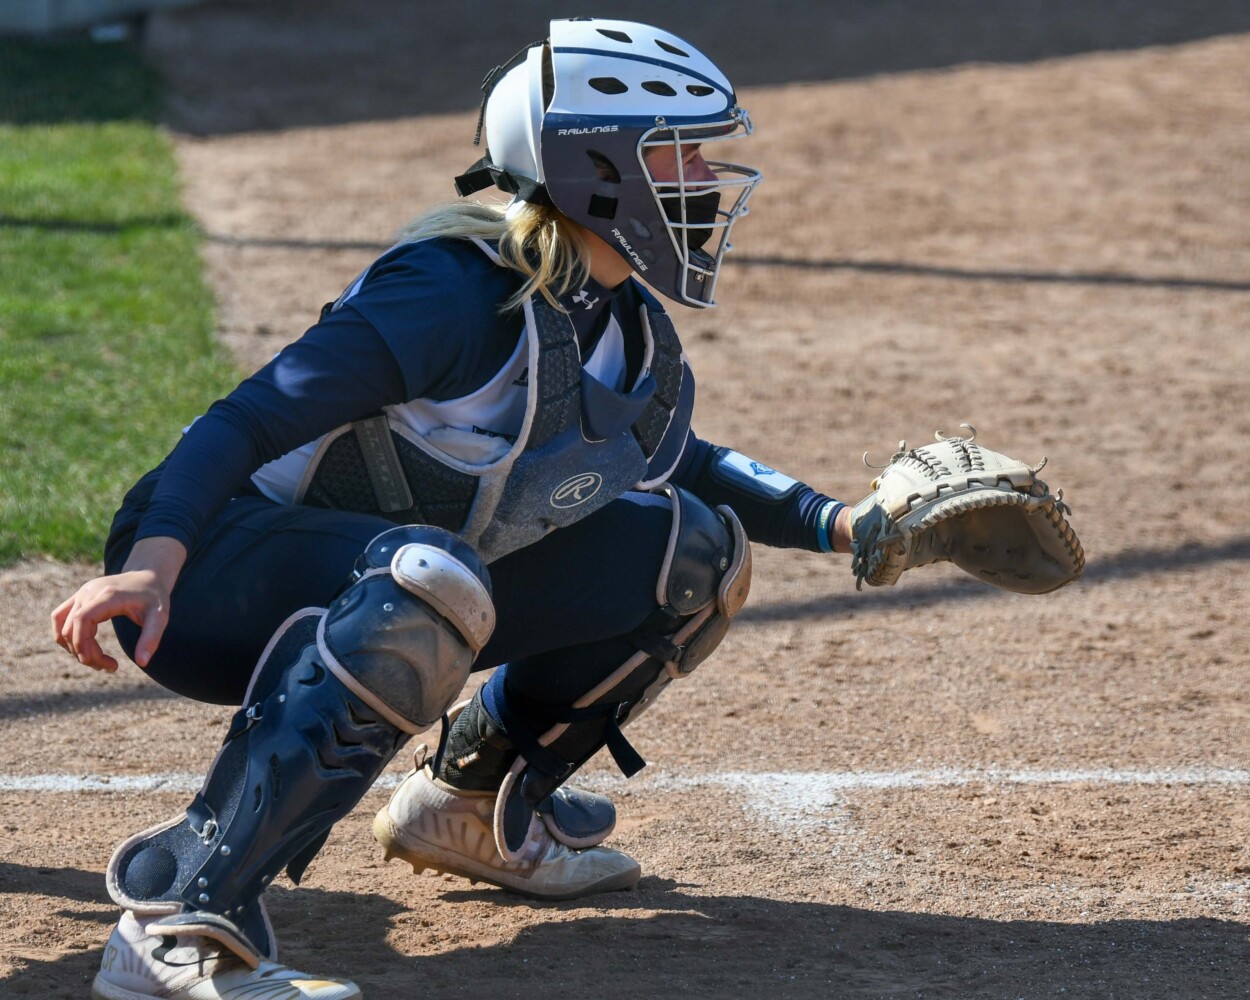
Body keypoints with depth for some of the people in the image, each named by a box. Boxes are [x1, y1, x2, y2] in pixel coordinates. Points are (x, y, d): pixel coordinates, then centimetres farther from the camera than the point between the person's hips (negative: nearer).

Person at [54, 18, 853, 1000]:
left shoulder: (633, 332, 4)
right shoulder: (457, 291, -23)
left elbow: (679, 463, 25)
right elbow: (249, 421, -28)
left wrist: (836, 524, 12)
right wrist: (154, 560, -45)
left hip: (398, 586, 9)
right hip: (218, 574, -9)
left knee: (695, 552, 5)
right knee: (429, 581, -42)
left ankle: (471, 803, 18)